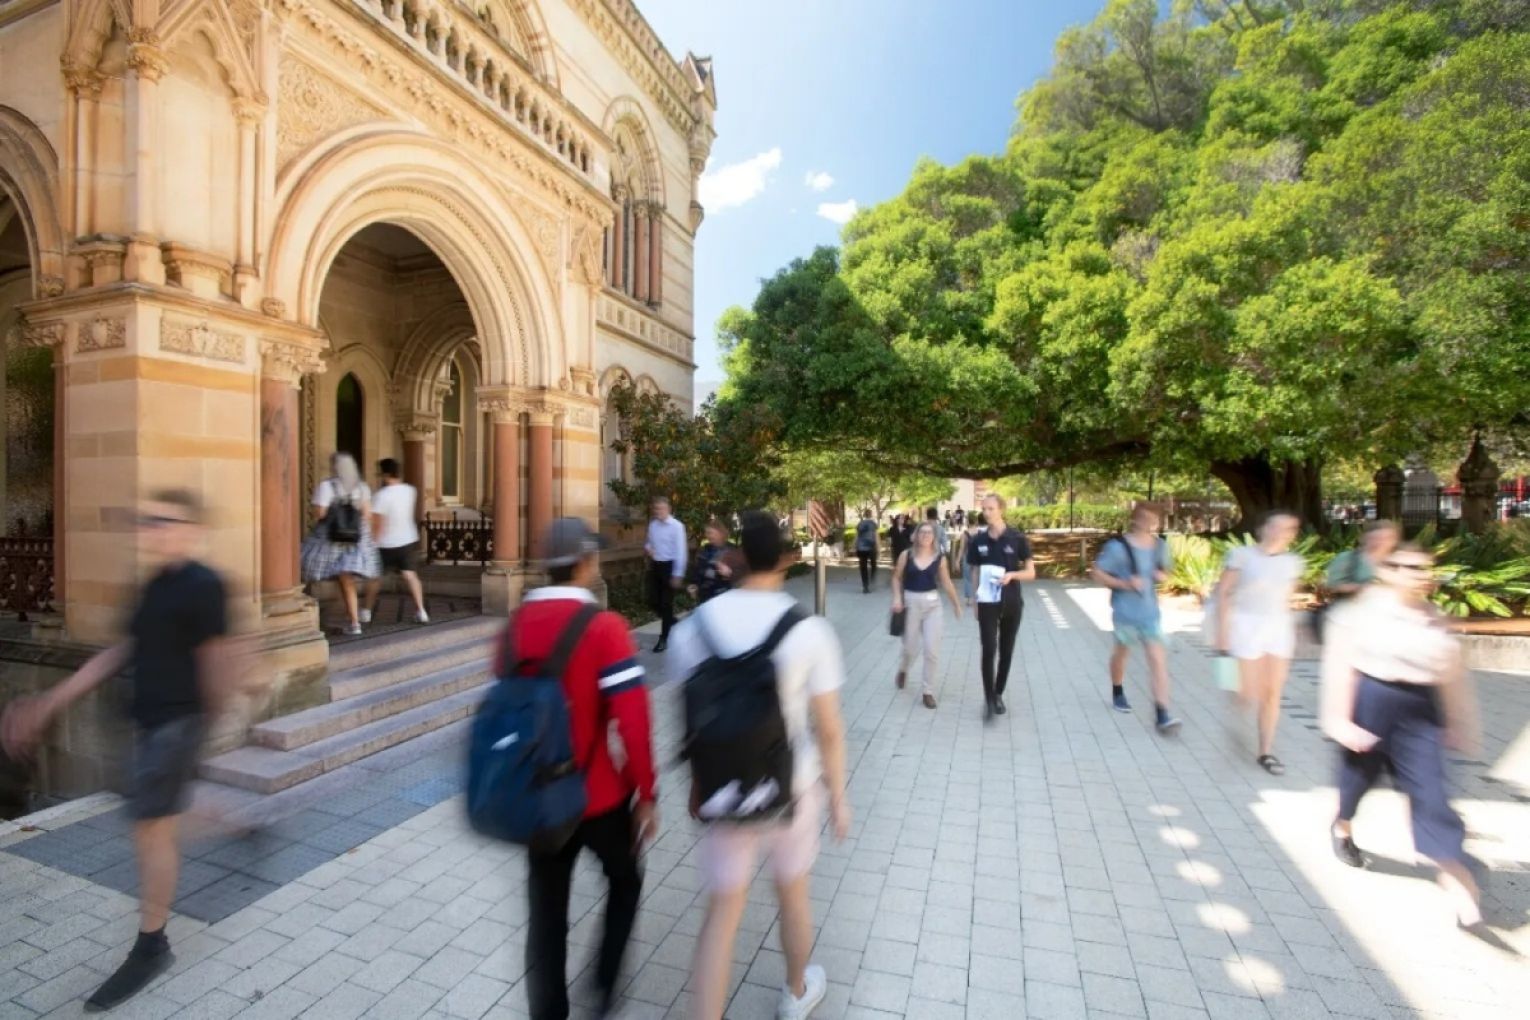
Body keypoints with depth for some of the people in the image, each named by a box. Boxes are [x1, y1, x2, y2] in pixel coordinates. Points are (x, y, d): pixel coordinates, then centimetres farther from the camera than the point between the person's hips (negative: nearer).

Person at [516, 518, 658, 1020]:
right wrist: (646, 794, -8)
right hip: (598, 796, -4)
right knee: (625, 879, 24)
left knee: (546, 911, 18)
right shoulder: (604, 626, -19)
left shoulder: (516, 624, -2)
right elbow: (632, 721, -21)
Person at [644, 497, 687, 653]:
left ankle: (664, 638, 18)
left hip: (669, 566, -6)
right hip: (654, 565, 6)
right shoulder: (652, 524, 4)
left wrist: (678, 575, -17)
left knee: (666, 603, 3)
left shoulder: (676, 526, -15)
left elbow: (680, 551, -15)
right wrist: (647, 549, -7)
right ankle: (672, 623, 34)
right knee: (653, 600, 8)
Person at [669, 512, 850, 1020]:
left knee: (722, 912, 16)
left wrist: (698, 786, 13)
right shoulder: (809, 631, -17)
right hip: (790, 788, 0)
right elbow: (828, 729, -12)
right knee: (792, 891, 25)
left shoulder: (693, 627, -11)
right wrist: (838, 797, 3)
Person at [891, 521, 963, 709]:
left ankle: (928, 691, 11)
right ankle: (903, 670, 43)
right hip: (910, 603, 0)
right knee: (910, 648, 7)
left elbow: (946, 583, 7)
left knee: (932, 650, -4)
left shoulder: (940, 558, -1)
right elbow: (897, 578, 5)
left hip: (932, 604, 1)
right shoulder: (906, 556, -3)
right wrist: (897, 598, -7)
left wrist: (956, 604, 10)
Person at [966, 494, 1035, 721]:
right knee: (989, 650, -10)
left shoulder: (1017, 539, -6)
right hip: (987, 604, 0)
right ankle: (989, 699, 0)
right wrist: (974, 598, 4)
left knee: (1006, 651, 11)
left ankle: (999, 695, 27)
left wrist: (1012, 575, -21)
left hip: (1011, 604, 0)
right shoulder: (978, 540, -1)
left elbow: (1031, 573, -2)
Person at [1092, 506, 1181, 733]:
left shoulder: (1160, 546, 1)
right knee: (1121, 651, 17)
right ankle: (1117, 692, 43)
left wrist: (1161, 576, -6)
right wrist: (1124, 584, -22)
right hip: (1125, 612, -3)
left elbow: (1164, 571, 18)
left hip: (1151, 612, 3)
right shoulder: (1118, 546, -15)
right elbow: (1098, 574, -10)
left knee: (1158, 659, -6)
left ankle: (1162, 713, -5)